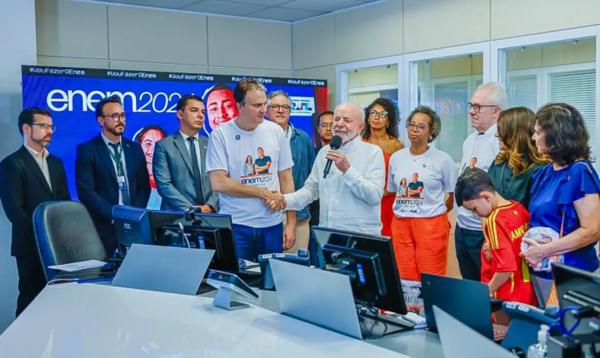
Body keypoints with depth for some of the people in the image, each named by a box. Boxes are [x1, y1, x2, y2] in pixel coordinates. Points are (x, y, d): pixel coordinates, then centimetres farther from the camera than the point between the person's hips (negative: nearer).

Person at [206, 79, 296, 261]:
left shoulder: (276, 131, 2)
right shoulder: (221, 135, -6)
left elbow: (286, 180, 6)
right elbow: (218, 183, -11)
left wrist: (291, 223, 2)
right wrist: (262, 193, -10)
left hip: (272, 224, 3)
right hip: (236, 226, -2)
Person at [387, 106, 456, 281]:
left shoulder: (443, 159, -2)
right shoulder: (396, 158, 9)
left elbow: (453, 195, 3)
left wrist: (435, 213, 7)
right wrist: (405, 210, 10)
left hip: (431, 225, -4)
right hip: (400, 224, 4)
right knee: (404, 280, 7)